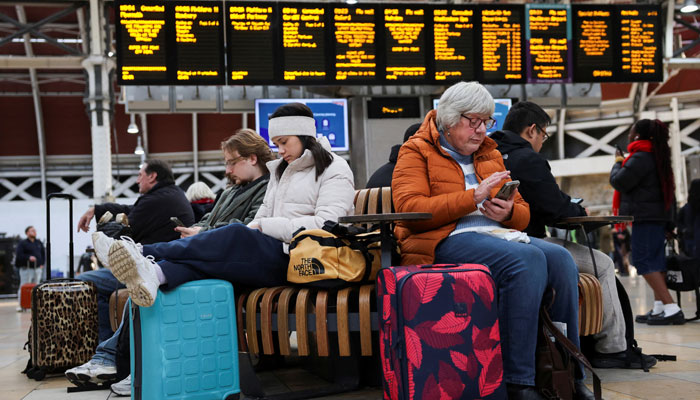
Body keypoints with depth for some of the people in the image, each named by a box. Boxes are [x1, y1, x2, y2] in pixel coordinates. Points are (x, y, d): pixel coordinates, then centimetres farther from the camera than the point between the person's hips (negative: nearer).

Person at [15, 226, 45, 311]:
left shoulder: (39, 243, 13)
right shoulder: (22, 243, -3)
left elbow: (43, 253, 21)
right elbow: (18, 255, -12)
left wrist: (42, 264, 12)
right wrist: (28, 257, -23)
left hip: (37, 269, 5)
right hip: (26, 269, -5)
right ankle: (20, 305, -2)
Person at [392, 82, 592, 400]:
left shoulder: (490, 154, 25)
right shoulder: (417, 152, 6)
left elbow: (523, 213, 24)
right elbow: (410, 208, -12)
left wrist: (509, 212, -3)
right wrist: (474, 196, -17)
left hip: (498, 235, 7)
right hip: (444, 241, -6)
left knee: (560, 258, -21)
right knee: (526, 258, -31)